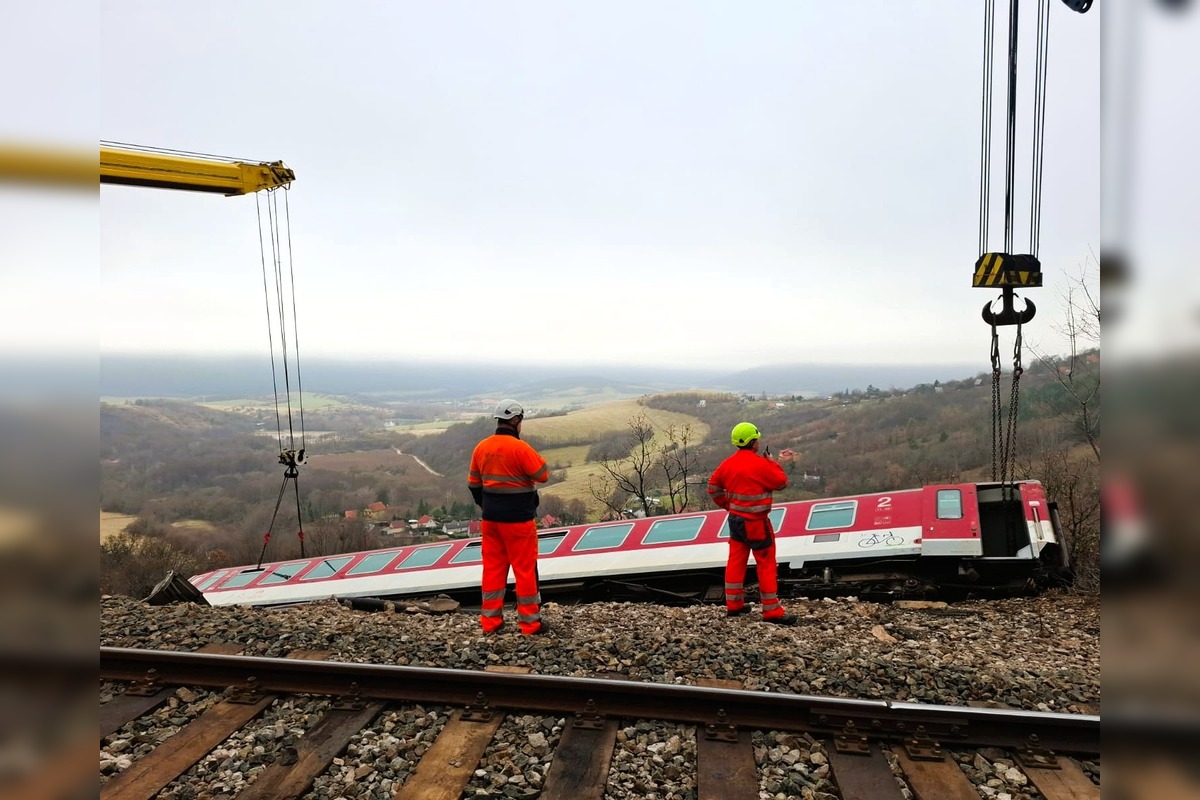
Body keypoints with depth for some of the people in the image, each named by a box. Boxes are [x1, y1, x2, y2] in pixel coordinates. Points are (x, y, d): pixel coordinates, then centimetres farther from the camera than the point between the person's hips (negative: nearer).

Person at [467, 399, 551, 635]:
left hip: (491, 518, 6)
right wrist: (533, 458, 4)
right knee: (525, 569, 4)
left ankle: (490, 619, 20)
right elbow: (543, 475, -12)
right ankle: (530, 621, 12)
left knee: (493, 567, 14)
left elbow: (474, 484, 11)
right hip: (518, 519, -6)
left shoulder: (481, 447, 3)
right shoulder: (520, 448, -18)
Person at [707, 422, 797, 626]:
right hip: (756, 523, -7)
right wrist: (772, 462, 4)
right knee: (766, 565, 1)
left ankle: (734, 604, 23)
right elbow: (781, 482, -8)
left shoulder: (728, 463, 2)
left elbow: (713, 487, 10)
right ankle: (772, 611, 5)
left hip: (735, 519, 7)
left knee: (736, 561, 15)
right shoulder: (761, 464, -20)